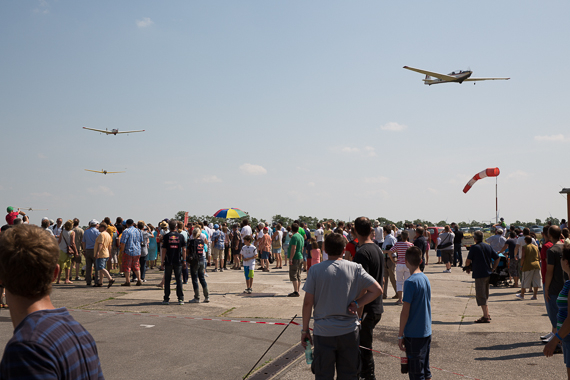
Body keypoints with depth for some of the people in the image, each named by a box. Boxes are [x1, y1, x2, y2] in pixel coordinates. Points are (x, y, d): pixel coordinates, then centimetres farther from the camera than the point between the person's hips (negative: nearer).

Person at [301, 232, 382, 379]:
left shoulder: (315, 270, -8)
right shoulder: (355, 268, -4)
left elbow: (308, 302, -7)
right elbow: (377, 290, -6)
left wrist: (305, 330, 2)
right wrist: (357, 304, -3)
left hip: (323, 332, -1)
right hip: (349, 331, 1)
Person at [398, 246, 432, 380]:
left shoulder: (410, 282, -17)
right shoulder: (426, 279, 6)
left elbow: (405, 311, -17)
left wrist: (400, 335, -10)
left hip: (413, 334, -8)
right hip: (426, 332, 8)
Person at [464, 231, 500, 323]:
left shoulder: (474, 247, -9)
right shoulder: (488, 246, 10)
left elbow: (468, 261, -12)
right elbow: (497, 258, 11)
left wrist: (468, 269, 6)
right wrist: (492, 269, 14)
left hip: (479, 274, -7)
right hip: (488, 274, 7)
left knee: (480, 296, -4)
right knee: (484, 295, 19)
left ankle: (486, 317, -6)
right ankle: (487, 315, 23)